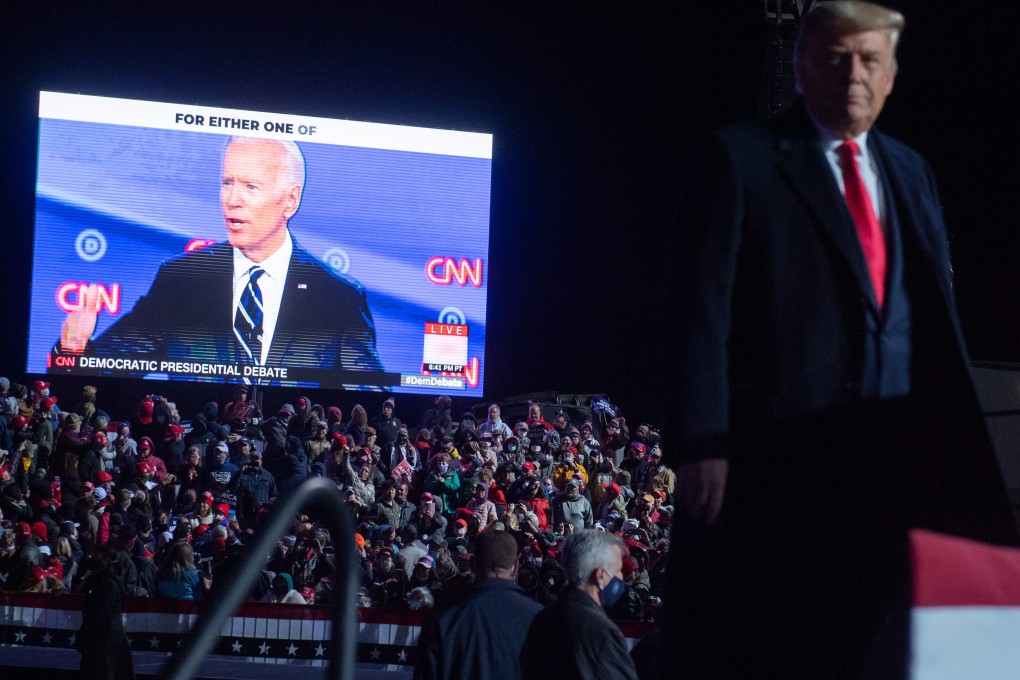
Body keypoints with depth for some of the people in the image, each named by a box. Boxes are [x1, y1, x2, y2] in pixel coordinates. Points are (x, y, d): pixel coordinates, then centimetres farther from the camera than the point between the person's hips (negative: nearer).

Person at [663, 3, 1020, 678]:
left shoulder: (910, 171, 18)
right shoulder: (742, 157, 1)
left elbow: (937, 313, 18)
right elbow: (702, 306, -6)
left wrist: (957, 438, 8)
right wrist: (702, 445, -15)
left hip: (900, 456, 5)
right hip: (776, 456, -5)